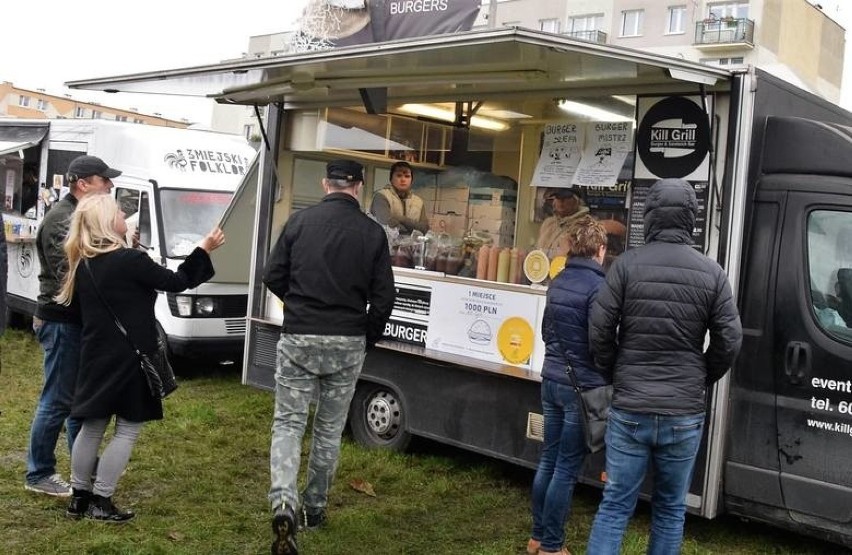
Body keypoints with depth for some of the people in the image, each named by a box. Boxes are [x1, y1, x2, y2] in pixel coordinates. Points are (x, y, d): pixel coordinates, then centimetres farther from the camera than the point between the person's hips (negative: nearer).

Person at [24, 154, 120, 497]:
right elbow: (69, 279, -25)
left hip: (77, 320, 10)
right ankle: (39, 475, 11)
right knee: (57, 401, -1)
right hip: (62, 322, -10)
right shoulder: (62, 220, -18)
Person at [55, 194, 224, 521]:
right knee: (127, 430, 3)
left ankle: (79, 498, 22)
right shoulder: (129, 259, -16)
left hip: (95, 358, 7)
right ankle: (100, 502, 6)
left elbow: (77, 305, 17)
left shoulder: (82, 264, 6)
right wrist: (204, 249, -1)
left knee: (92, 426, 15)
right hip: (129, 358, -7)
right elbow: (176, 282, -9)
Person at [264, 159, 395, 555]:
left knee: (289, 422, 6)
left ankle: (284, 504, -13)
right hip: (347, 344, 1)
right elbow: (383, 297, -2)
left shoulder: (300, 221, -2)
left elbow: (273, 276, 1)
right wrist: (368, 339, 14)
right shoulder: (372, 232, -1)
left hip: (299, 338, -1)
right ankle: (314, 507, 25)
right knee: (330, 427, 15)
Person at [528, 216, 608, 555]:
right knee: (567, 468, 1)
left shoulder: (557, 282, 9)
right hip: (581, 386, -8)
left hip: (551, 381, 8)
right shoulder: (597, 286, -16)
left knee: (548, 460, 15)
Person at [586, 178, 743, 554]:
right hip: (684, 413, 1)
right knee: (671, 507, 15)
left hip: (630, 409, -1)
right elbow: (729, 342, -1)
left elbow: (599, 331, -6)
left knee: (615, 504, 6)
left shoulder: (627, 264, -5)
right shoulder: (712, 273, -1)